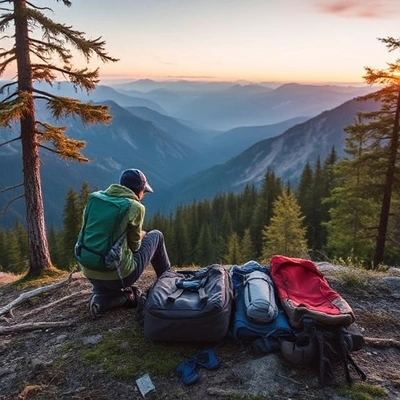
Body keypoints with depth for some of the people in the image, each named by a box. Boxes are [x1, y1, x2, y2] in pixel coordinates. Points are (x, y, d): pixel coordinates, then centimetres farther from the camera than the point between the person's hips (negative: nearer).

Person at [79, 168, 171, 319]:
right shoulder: (136, 206, -10)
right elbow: (134, 246, 0)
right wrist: (141, 236, 23)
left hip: (90, 273, 6)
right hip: (117, 275, -5)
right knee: (156, 235, 15)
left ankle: (100, 300, 6)